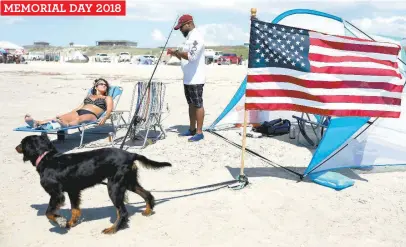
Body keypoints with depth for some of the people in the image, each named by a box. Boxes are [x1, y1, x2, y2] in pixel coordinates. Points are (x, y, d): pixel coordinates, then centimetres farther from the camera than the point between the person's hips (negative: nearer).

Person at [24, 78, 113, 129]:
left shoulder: (107, 98, 21)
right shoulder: (89, 96, 36)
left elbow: (109, 110, 2)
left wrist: (105, 118, -20)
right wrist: (68, 114, 18)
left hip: (91, 115, -4)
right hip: (79, 112, 5)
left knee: (78, 119, -41)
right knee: (61, 117, -25)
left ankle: (66, 125, -74)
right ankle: (37, 123, -49)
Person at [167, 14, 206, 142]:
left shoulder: (196, 37, -14)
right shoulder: (189, 37, 18)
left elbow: (191, 56, -27)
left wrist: (176, 51, -17)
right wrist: (176, 54, 5)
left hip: (196, 79, -10)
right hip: (188, 78, 10)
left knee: (198, 105, -4)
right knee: (191, 104, 14)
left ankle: (199, 132, 1)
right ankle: (192, 129, 23)